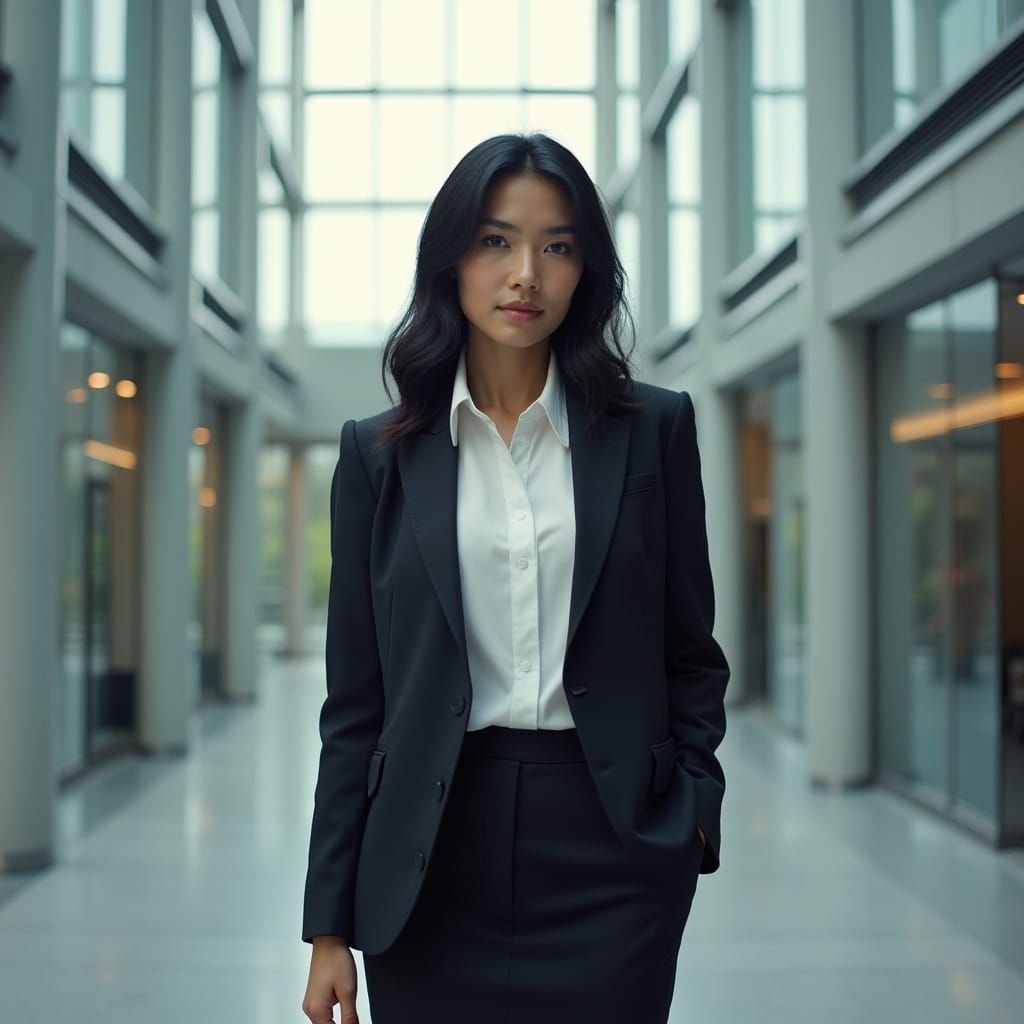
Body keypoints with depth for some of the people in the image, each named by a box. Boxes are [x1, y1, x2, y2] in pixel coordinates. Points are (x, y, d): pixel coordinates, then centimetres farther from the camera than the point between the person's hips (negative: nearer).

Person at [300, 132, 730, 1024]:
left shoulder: (653, 428, 2)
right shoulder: (381, 451, 3)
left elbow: (691, 649, 9)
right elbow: (355, 699, 3)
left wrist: (692, 809, -2)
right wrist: (330, 924, 2)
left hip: (610, 850, 0)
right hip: (435, 853, 1)